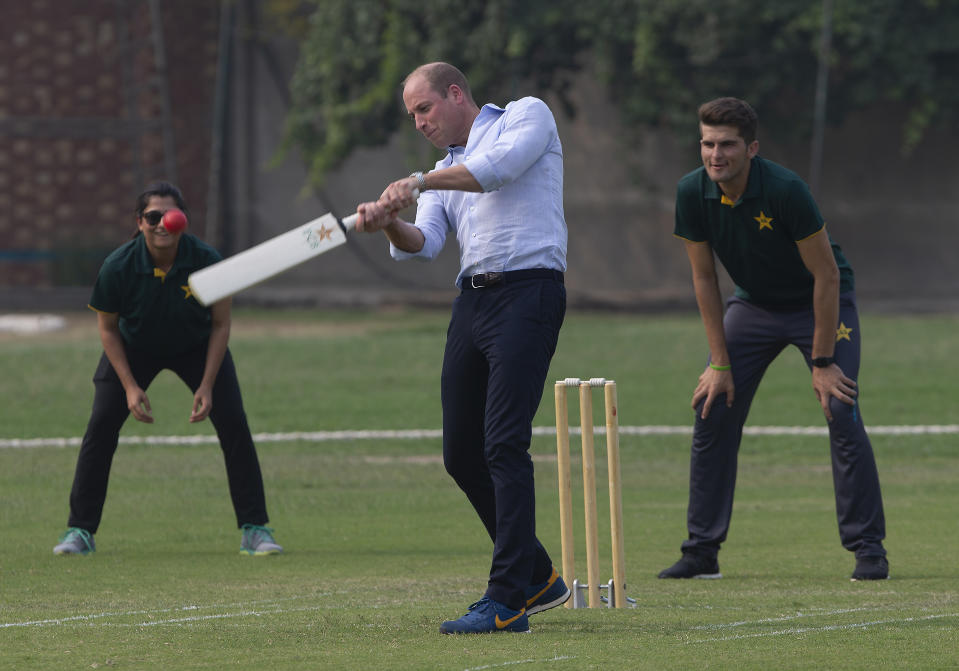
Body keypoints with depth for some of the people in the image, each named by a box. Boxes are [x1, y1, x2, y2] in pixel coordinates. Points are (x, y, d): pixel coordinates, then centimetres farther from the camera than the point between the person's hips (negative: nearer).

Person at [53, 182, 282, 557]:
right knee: (102, 423, -13)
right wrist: (130, 386, -18)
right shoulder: (118, 267, -29)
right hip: (134, 348, 0)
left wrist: (207, 385, -20)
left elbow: (220, 324, -14)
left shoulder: (207, 261, -29)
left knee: (233, 422, -12)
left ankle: (254, 528, -1)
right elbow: (108, 328, -12)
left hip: (197, 347, 0)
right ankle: (80, 530, -2)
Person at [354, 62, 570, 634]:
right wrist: (390, 223, -13)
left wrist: (420, 182, -18)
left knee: (505, 444, -17)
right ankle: (539, 579, 23)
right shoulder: (447, 169, 24)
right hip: (472, 301, 8)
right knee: (462, 453, 8)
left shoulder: (528, 115, 7)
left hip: (529, 290, -8)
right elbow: (424, 243, 8)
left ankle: (507, 601, -19)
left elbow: (500, 165, -15)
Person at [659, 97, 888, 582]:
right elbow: (704, 277, -5)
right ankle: (701, 551, 5)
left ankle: (868, 548, -7)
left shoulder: (785, 191, -31)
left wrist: (822, 362, -22)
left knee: (842, 416, -18)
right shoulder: (692, 194, -17)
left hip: (820, 304, -5)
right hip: (753, 305, 5)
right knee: (712, 413, -4)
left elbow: (827, 275, -23)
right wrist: (720, 363, -7)